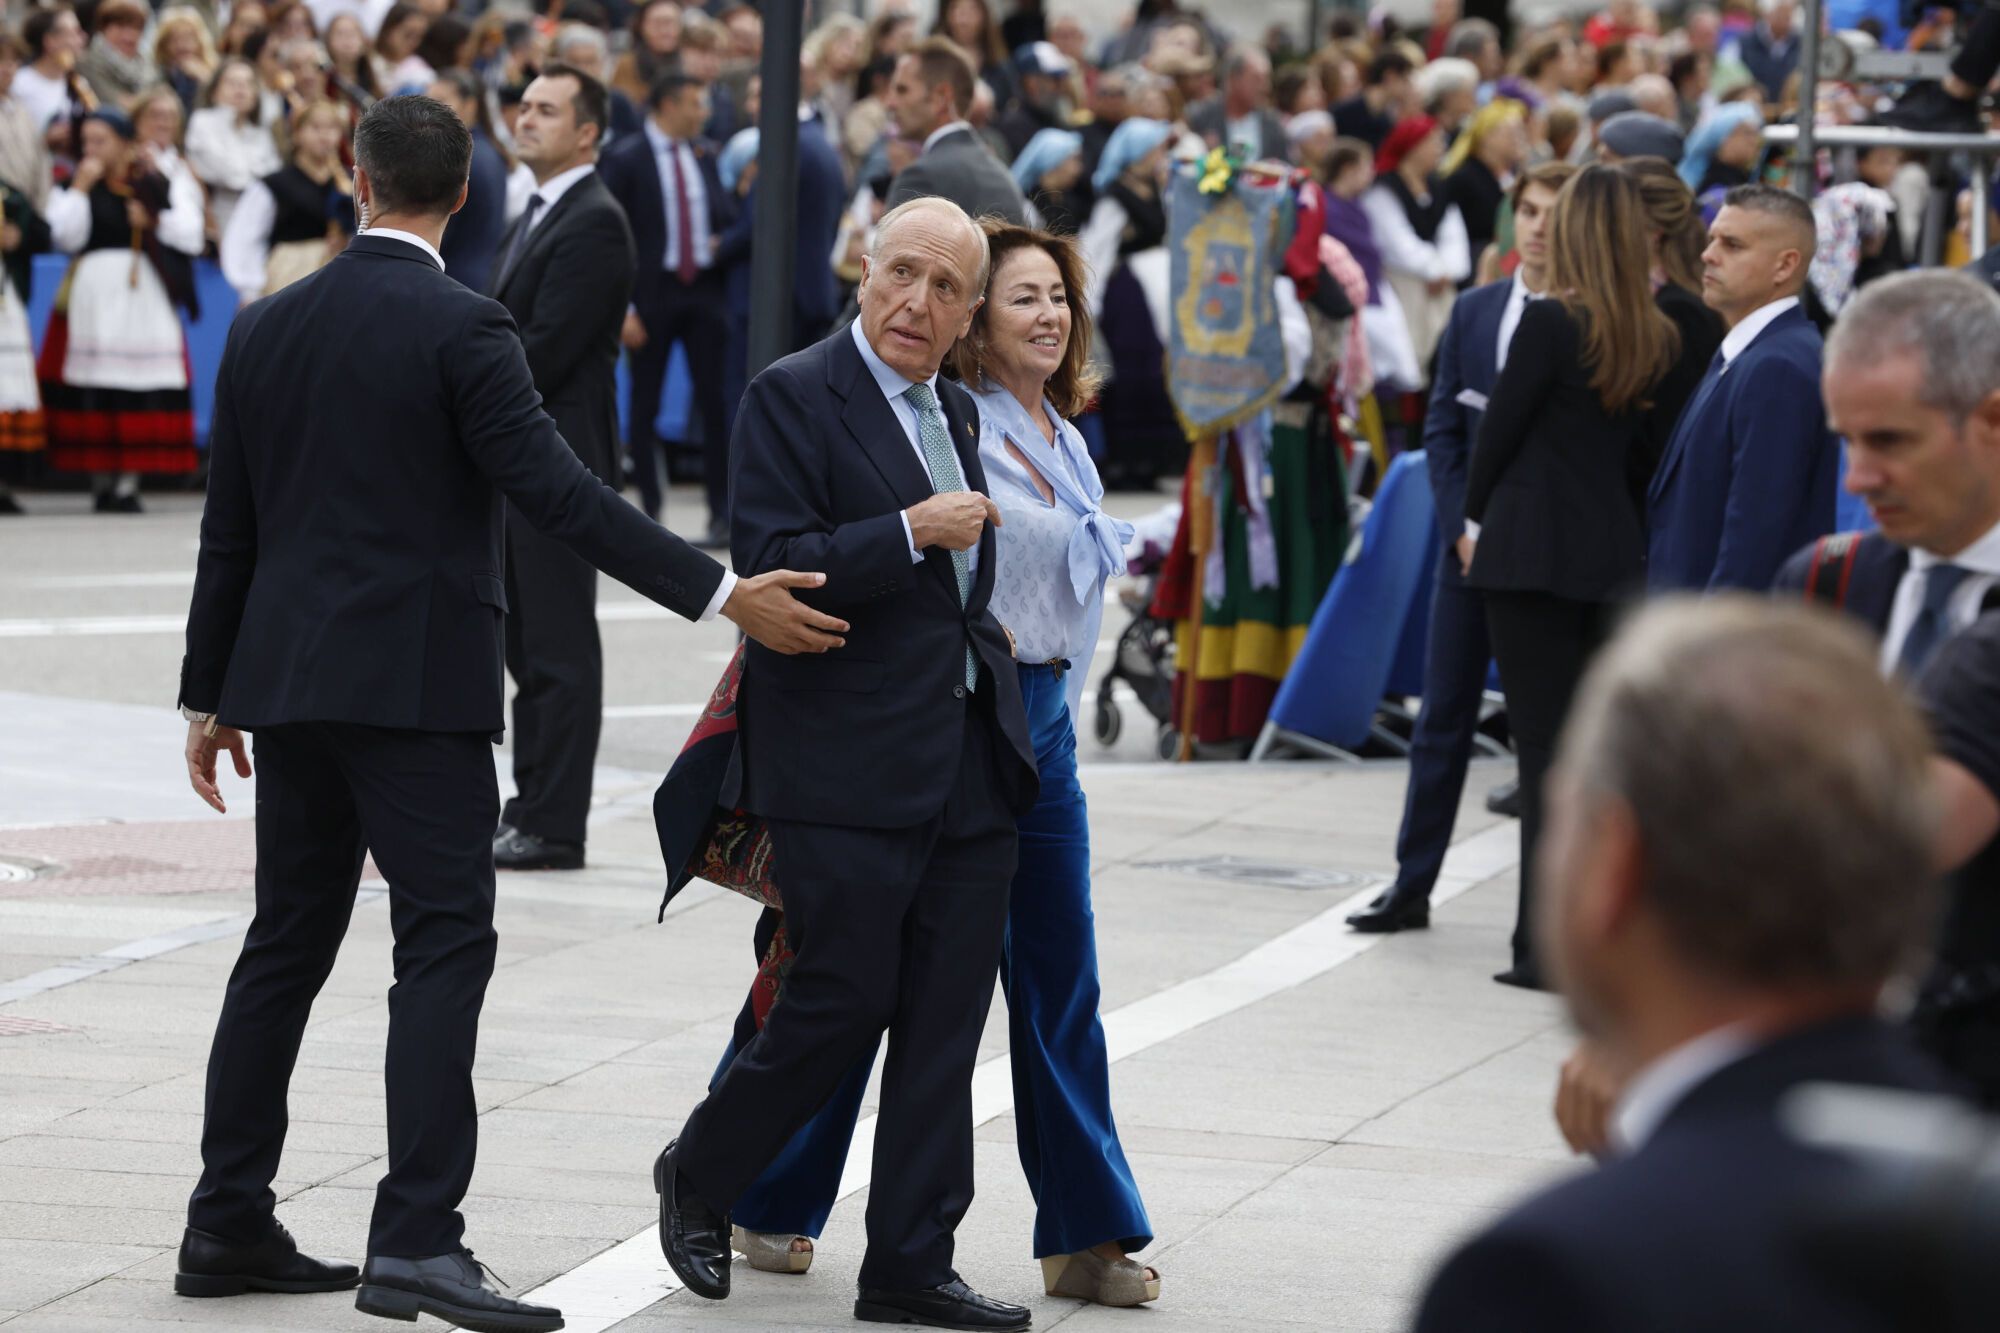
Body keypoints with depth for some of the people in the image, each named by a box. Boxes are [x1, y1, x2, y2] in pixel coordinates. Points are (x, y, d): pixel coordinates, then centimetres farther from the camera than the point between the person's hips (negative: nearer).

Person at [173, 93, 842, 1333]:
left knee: (289, 946, 14)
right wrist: (723, 594, -18)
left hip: (291, 678, 7)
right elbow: (561, 491, -17)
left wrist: (210, 695, 22)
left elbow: (230, 530, 14)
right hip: (415, 683, -7)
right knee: (445, 946, -8)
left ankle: (229, 1225, 18)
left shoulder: (267, 329, 9)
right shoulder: (462, 329, -10)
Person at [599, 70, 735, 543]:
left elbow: (726, 211, 19)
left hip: (704, 290, 4)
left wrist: (723, 238, -5)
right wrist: (624, 308, -13)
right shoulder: (627, 159, -5)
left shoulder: (706, 154, 10)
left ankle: (721, 512, 3)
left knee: (714, 400, -1)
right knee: (644, 406, 3)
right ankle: (649, 510, 11)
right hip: (652, 290, -3)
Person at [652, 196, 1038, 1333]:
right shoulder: (795, 397, -6)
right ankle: (701, 1178, 18)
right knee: (842, 1003, -5)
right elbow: (772, 569, -16)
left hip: (969, 765, 7)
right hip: (849, 768, -7)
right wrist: (912, 532, -19)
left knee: (947, 1023, 5)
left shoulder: (958, 416, 17)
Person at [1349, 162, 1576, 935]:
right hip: (1472, 543, 5)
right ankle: (1411, 886, 15)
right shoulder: (1475, 312, 9)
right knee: (1444, 719, 9)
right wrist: (1463, 528, -3)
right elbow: (1443, 427, 9)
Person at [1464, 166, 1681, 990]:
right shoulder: (1660, 340, 3)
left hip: (1532, 548, -5)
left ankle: (1546, 945, -3)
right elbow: (1644, 452, 10)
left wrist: (1475, 517, 10)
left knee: (1544, 746, -3)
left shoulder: (1552, 322, -12)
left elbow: (1500, 425, -5)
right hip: (1616, 551, 5)